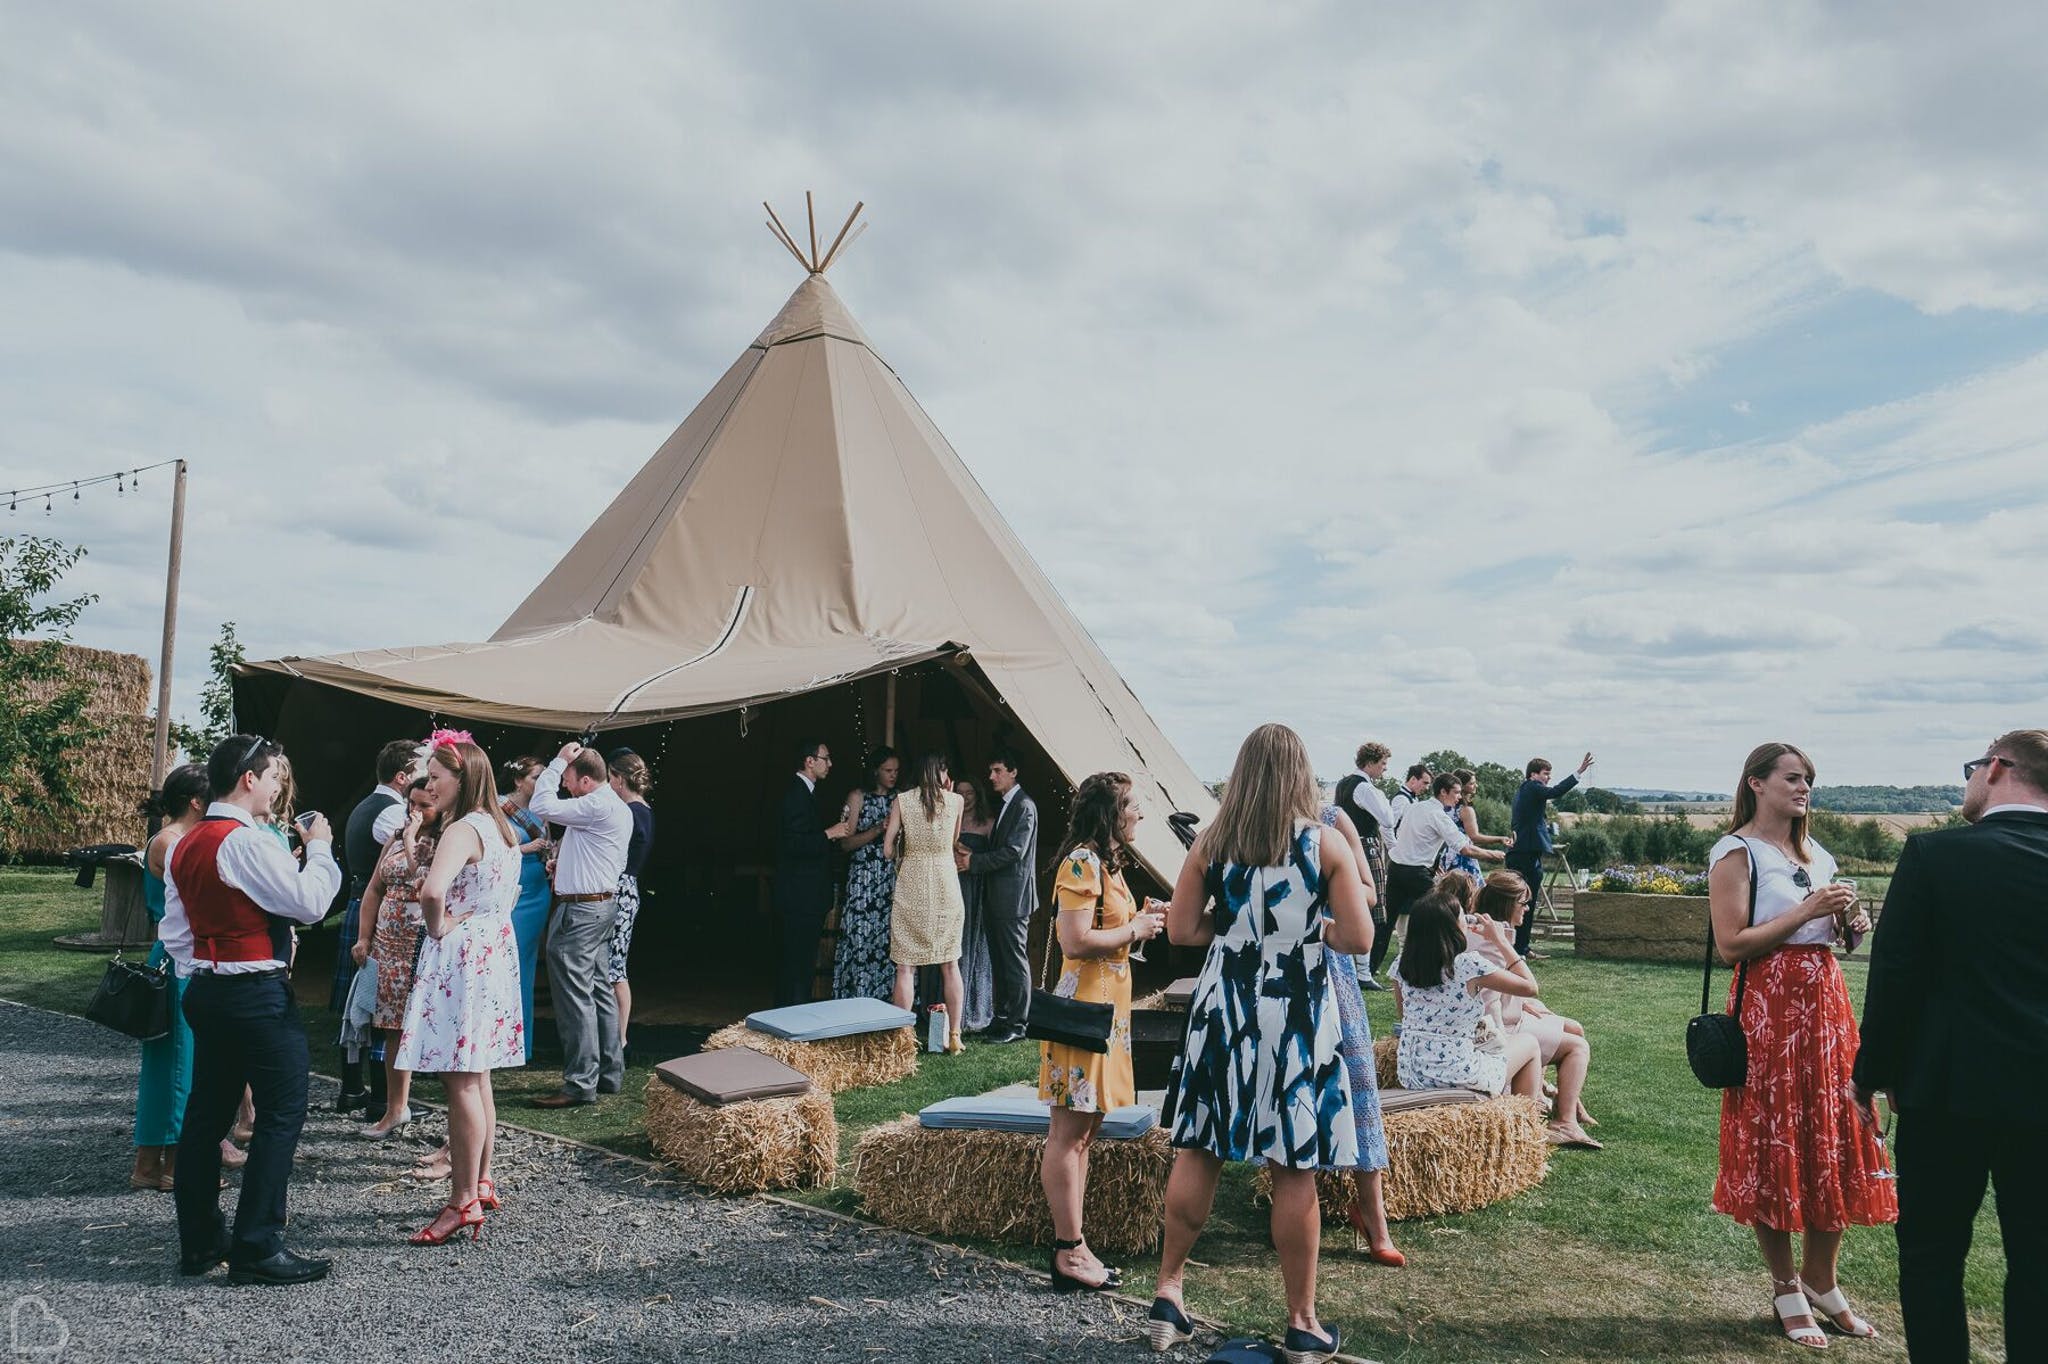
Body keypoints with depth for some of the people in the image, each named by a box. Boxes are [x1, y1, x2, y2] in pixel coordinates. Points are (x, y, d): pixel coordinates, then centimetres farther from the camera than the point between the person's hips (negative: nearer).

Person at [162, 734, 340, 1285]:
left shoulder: (184, 847, 11)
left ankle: (200, 1241, 23)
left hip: (206, 988, 10)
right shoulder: (246, 842, -18)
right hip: (257, 992, -10)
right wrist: (320, 848, -7)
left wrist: (202, 970, 20)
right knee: (282, 1113, -4)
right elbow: (310, 903, -20)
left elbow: (175, 933, 15)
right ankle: (257, 1249, -2)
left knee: (207, 1111, 14)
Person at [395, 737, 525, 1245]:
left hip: (459, 956, -9)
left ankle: (463, 1202, 1)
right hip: (495, 951, 9)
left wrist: (438, 928, -17)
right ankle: (481, 1183, 26)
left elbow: (432, 892, -35)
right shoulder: (502, 828, 11)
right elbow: (510, 891, 27)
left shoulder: (462, 829, -18)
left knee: (460, 1083, -4)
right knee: (477, 1077, 16)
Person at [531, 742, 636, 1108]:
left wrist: (558, 761, -12)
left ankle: (580, 1084, -5)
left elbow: (542, 806, -20)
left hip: (581, 910, -11)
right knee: (599, 991, 14)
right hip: (603, 903, 11)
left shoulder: (597, 806, -17)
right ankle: (610, 1072, 20)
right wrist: (565, 862, 15)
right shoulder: (618, 808, 15)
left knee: (575, 996, -8)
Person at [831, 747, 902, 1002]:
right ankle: (857, 1001, 0)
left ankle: (885, 999, 4)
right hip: (864, 880, -4)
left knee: (890, 941, -2)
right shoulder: (858, 797, 2)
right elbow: (846, 843, -4)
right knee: (861, 942, -6)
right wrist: (878, 830, -15)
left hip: (893, 881, 4)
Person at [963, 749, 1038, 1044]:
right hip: (995, 897, 9)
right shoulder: (1002, 805, 17)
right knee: (998, 960, 14)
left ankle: (1017, 1024, 3)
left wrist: (974, 861, -15)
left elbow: (1014, 851, -19)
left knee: (1015, 961, -3)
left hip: (1013, 897, -9)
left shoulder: (1024, 806, -12)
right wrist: (971, 855, 1)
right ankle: (1001, 1017, 23)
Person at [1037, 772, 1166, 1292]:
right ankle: (1070, 1254, 2)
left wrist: (1141, 921, 9)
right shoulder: (1081, 863, -15)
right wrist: (1134, 929, -12)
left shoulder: (1104, 863, 17)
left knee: (1082, 1132, 13)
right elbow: (1075, 942, -23)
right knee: (1069, 1133, -3)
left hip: (1105, 1006, 11)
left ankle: (1071, 1246, 19)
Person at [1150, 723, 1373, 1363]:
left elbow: (1180, 930, 0)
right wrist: (1310, 928, 10)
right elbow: (1359, 937, -8)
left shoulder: (1211, 842, -1)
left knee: (1198, 1152, 12)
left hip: (1224, 1005, 2)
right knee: (1294, 1170, 5)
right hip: (1297, 1012, -2)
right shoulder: (1324, 843, -6)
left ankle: (1169, 1294, 20)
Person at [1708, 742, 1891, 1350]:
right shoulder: (1736, 852, -7)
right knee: (1774, 1146, 2)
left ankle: (1820, 1276, 27)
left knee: (1837, 1143, 9)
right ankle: (1786, 1286, 18)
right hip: (1769, 1010, -7)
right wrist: (1806, 911, -16)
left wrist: (1851, 923, 3)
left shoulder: (1816, 854, 15)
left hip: (1826, 1003, 7)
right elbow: (1730, 945, -15)